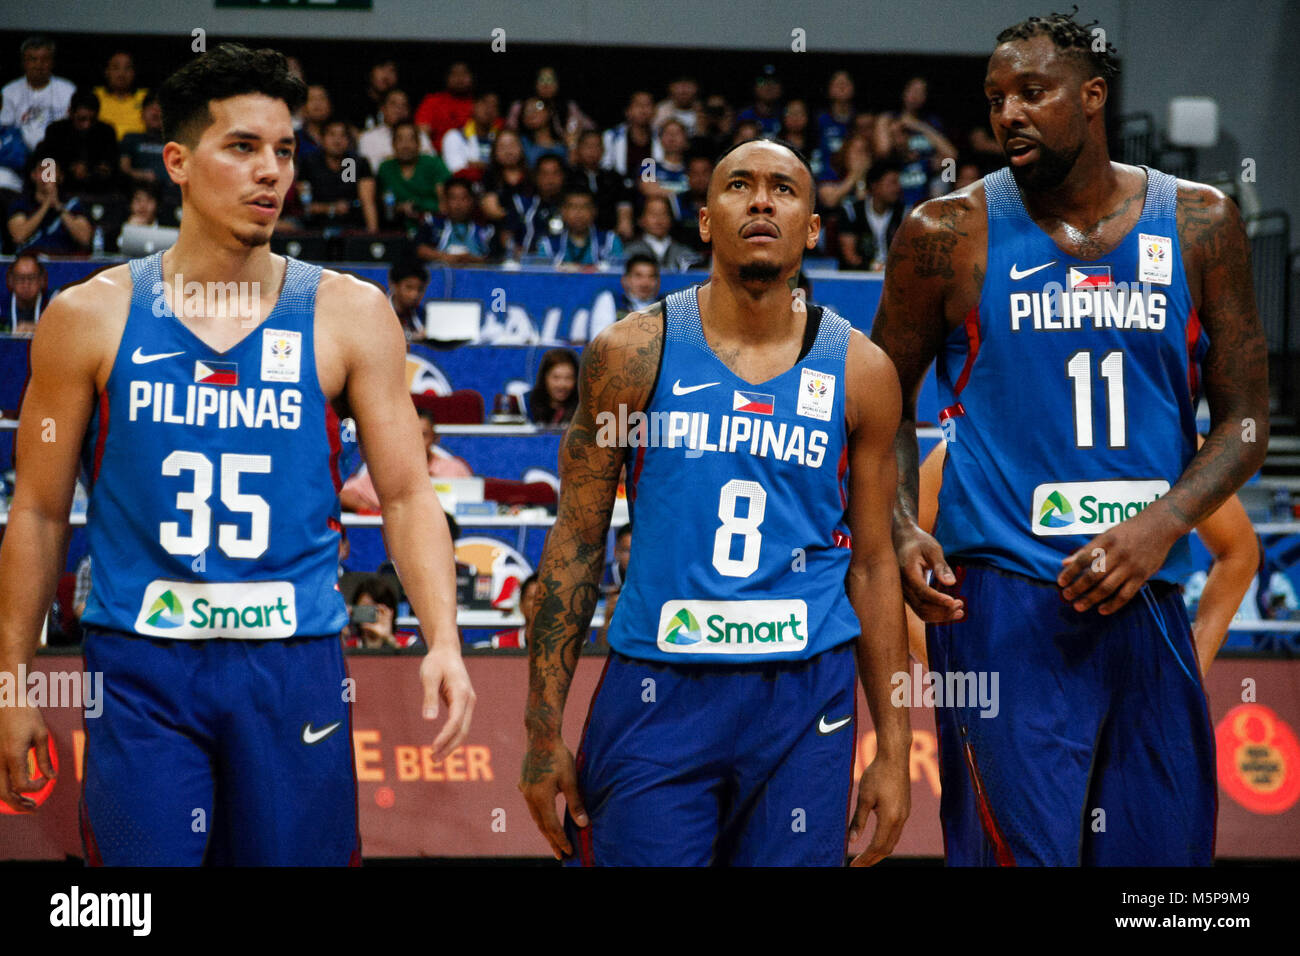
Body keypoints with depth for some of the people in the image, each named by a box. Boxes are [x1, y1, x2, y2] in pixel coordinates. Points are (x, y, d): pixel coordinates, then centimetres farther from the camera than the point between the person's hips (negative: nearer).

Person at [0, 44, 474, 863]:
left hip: (294, 670, 1)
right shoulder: (92, 318, 2)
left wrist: (444, 641, -14)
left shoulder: (349, 316, 3)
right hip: (140, 671, -1)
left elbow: (408, 495, 1)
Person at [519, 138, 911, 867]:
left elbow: (873, 563, 9)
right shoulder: (634, 354, 0)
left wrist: (894, 748, 6)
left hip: (804, 697, 1)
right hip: (657, 693, -1)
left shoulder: (860, 373, 5)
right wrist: (545, 730, -2)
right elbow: (577, 545, 3)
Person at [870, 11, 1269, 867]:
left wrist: (1162, 525, -10)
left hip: (1148, 601, 3)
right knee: (1022, 850, -10)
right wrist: (902, 529, -7)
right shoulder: (948, 234, 1)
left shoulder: (1197, 224, 5)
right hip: (1002, 596, -3)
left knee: (1163, 848, 8)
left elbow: (1247, 417, 7)